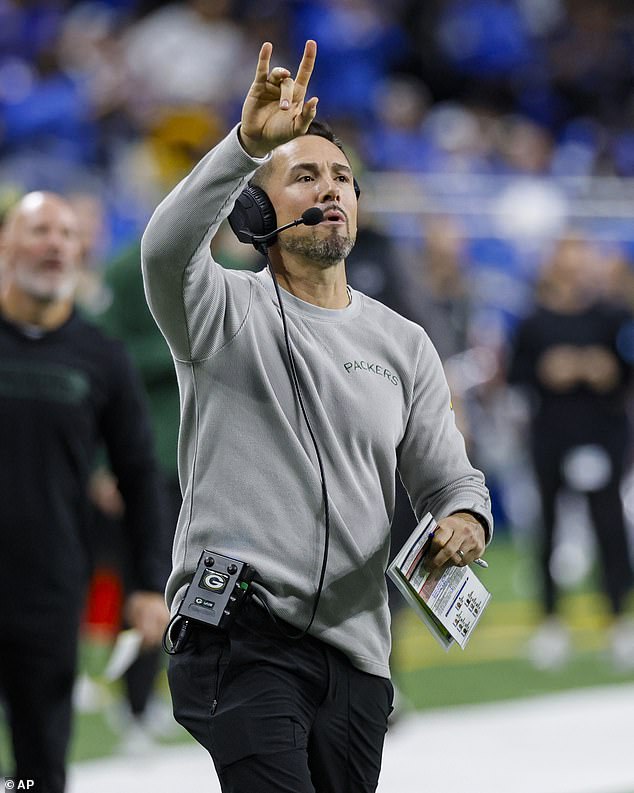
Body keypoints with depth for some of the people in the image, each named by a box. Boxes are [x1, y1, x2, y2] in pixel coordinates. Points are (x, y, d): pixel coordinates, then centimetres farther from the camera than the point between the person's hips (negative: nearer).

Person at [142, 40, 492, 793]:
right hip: (238, 635, -5)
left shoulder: (404, 346, 16)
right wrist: (249, 142, -34)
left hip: (354, 650, 5)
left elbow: (447, 477, 17)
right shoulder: (226, 313, 2)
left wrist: (465, 519, -8)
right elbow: (167, 248, -21)